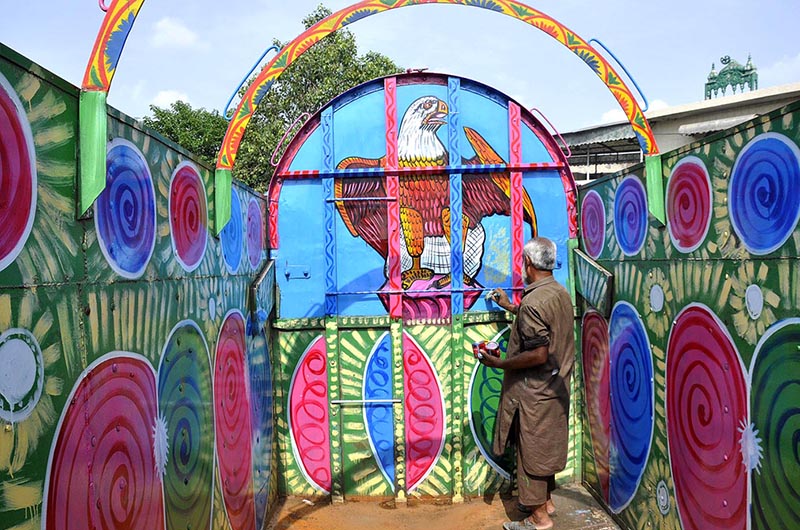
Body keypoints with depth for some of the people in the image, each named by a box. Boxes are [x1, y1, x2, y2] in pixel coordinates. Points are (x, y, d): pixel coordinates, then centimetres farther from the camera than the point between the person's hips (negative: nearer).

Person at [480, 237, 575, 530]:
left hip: (534, 391, -9)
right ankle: (546, 500, 37)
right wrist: (510, 307, 33)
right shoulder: (562, 294, 4)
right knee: (546, 445, 21)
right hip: (556, 387, 9)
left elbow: (538, 355, -28)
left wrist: (500, 363, -17)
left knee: (531, 449, 5)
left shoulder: (532, 301, -24)